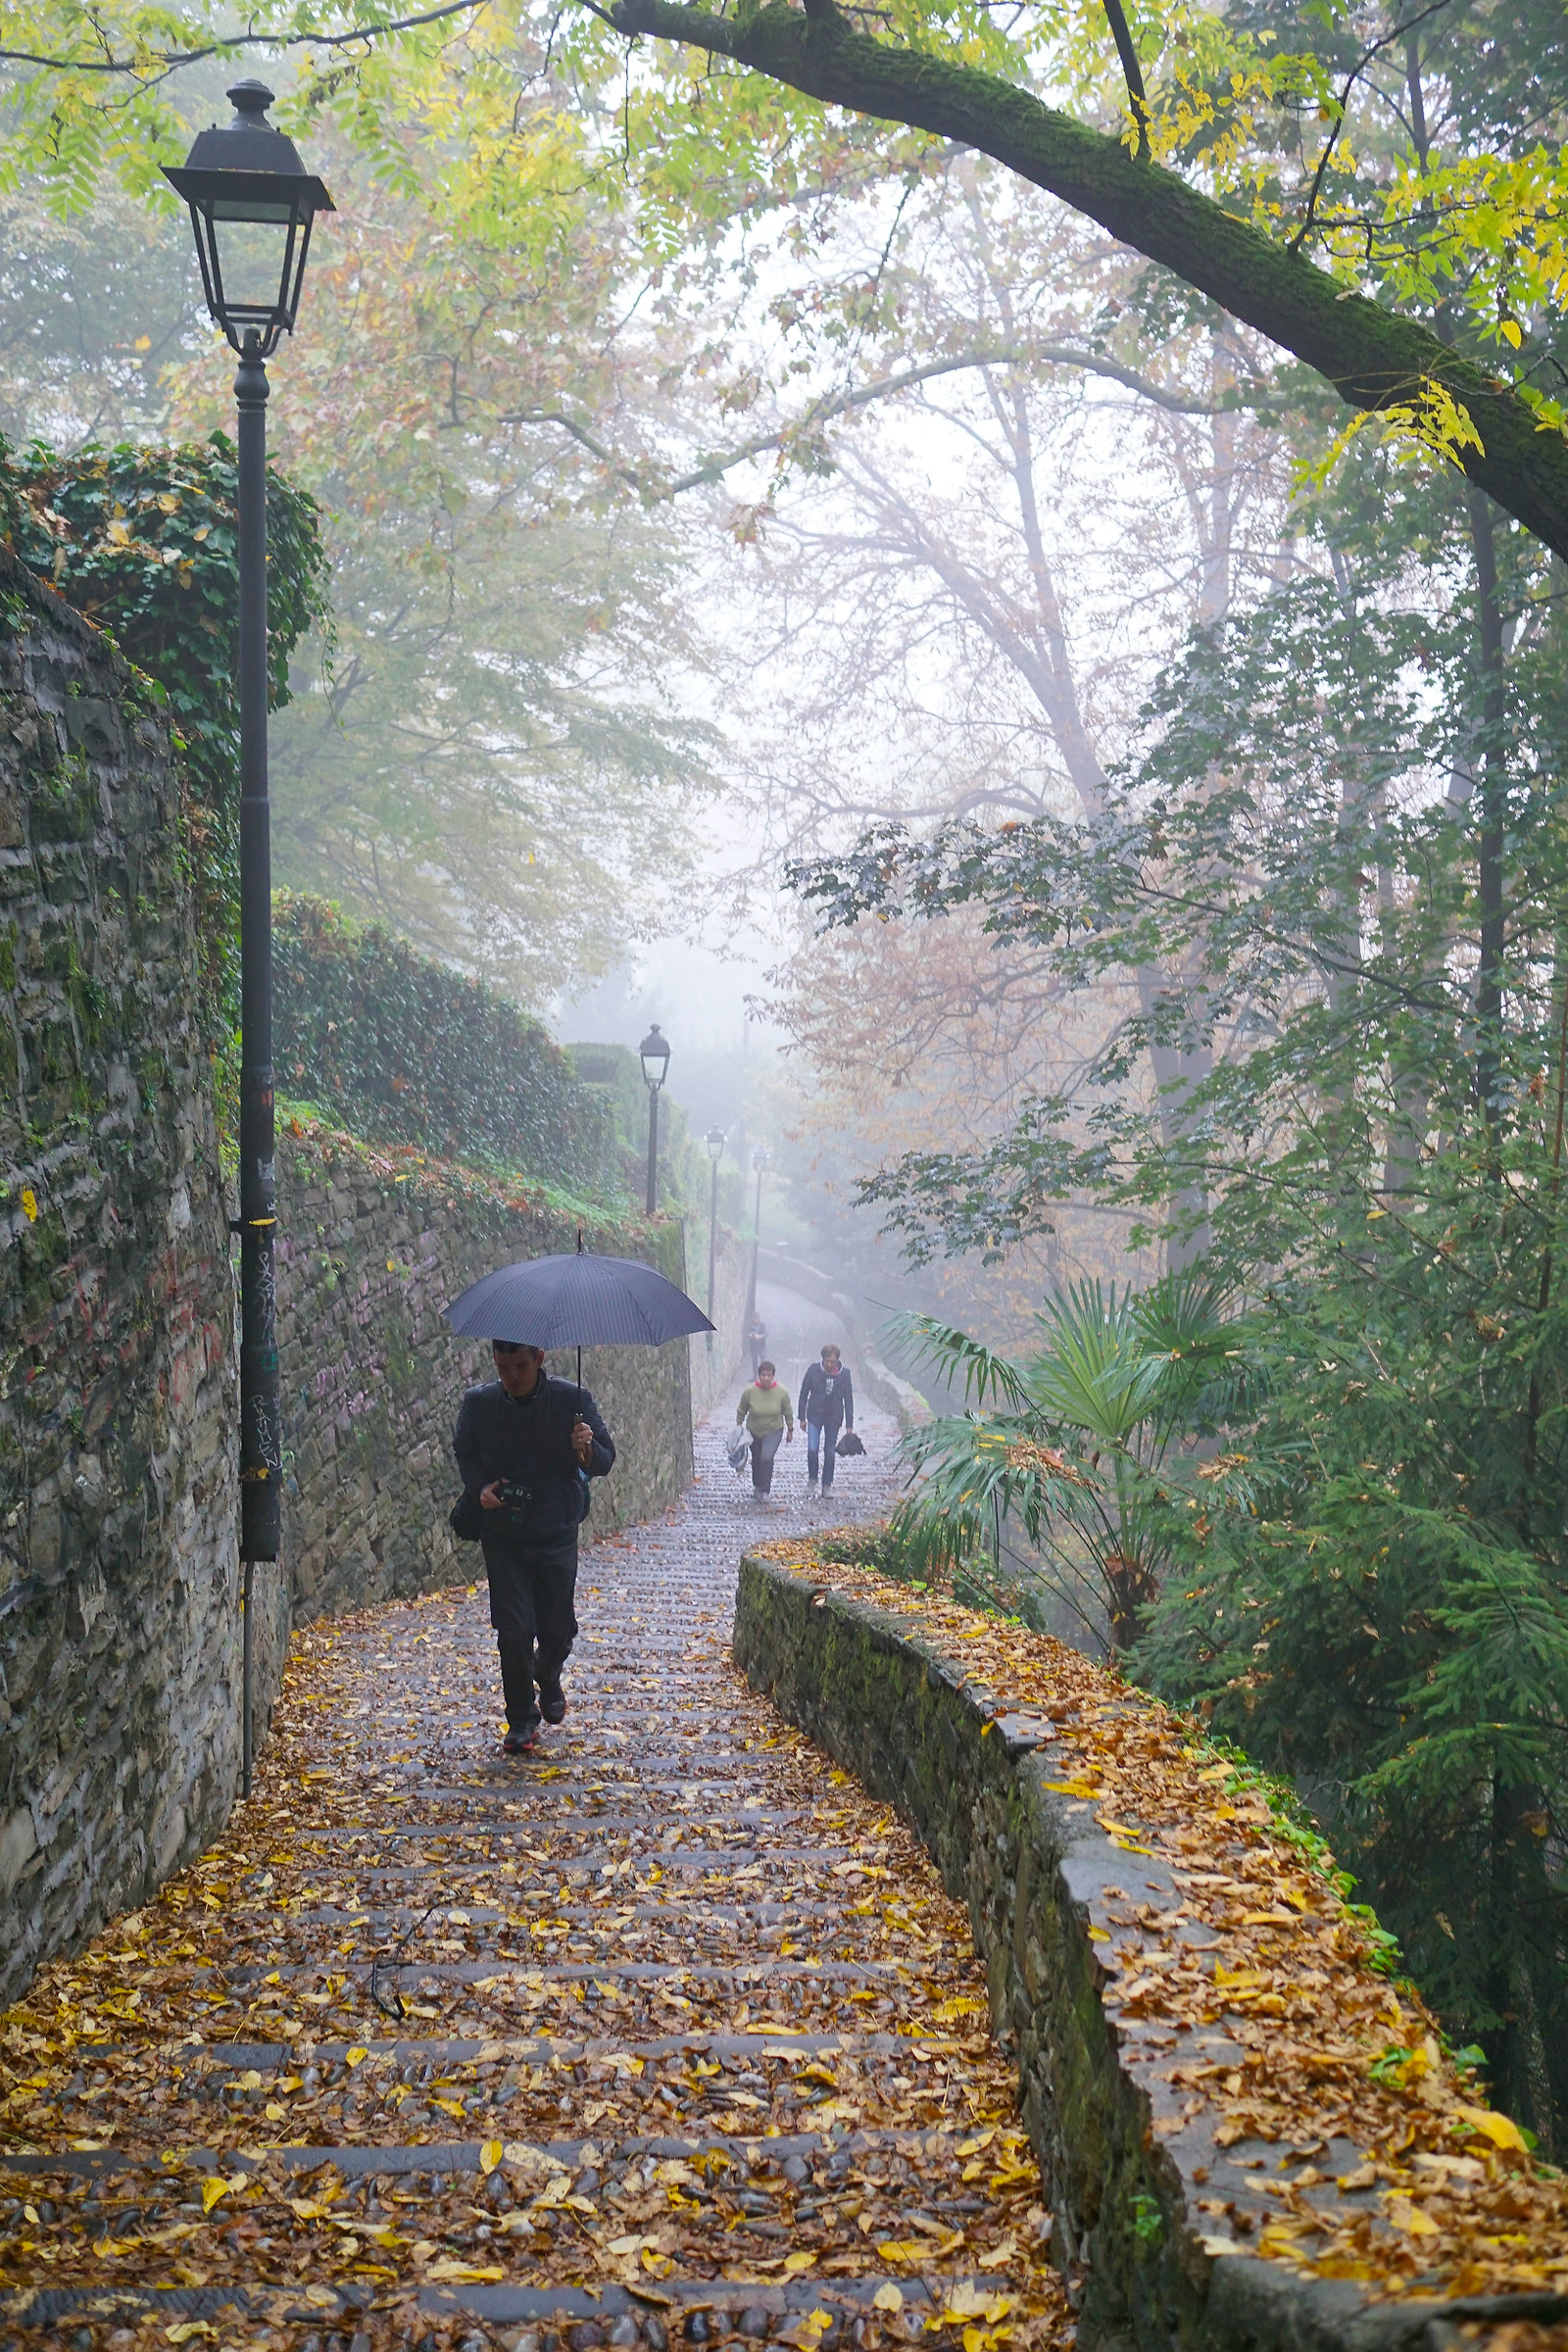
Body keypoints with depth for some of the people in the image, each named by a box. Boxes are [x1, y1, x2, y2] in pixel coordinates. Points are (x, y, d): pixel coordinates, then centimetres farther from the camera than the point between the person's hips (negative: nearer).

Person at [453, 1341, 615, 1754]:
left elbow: (606, 1460, -4)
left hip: (557, 1534, 0)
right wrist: (480, 1487, -8)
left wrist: (588, 1450, -27)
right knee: (514, 1630, -5)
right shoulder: (479, 1403, -6)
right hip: (503, 1537, 0)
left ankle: (549, 1681, 42)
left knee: (558, 1630, 8)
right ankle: (521, 1719, 12)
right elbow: (464, 1452, 11)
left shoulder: (572, 1400, -9)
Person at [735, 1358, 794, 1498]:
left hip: (773, 1431, -2)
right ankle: (757, 1485, 43)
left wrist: (790, 1430, 4)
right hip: (754, 1432, 2)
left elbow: (788, 1413, -4)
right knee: (756, 1460, 17)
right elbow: (741, 1412, -3)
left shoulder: (782, 1392, -18)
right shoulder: (749, 1391, -19)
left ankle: (764, 1490, -8)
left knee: (767, 1458, -21)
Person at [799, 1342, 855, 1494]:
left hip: (834, 1418, 1)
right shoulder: (813, 1370, -9)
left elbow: (848, 1400, -2)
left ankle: (826, 1485, 18)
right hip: (815, 1416, -1)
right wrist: (802, 1417, -1)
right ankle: (812, 1478, 12)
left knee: (829, 1452, 6)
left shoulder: (844, 1374, -7)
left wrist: (849, 1424, -3)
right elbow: (804, 1394, 0)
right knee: (812, 1449, -12)